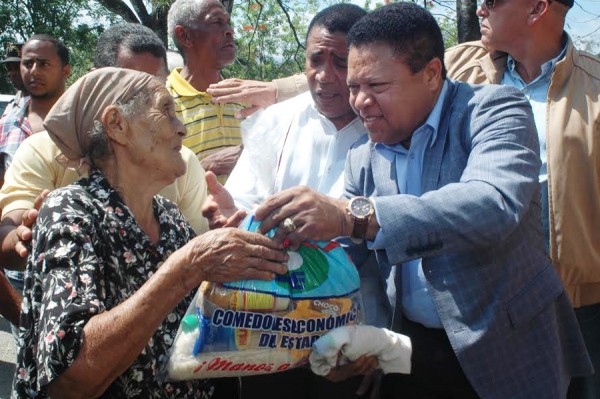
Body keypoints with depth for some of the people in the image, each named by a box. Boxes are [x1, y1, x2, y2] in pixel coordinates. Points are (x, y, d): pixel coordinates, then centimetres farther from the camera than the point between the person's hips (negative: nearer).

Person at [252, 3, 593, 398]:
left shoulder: (494, 110, -14)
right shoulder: (362, 157, 3)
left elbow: (494, 205, -33)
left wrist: (352, 215, -41)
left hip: (506, 351, -4)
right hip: (410, 351, 5)